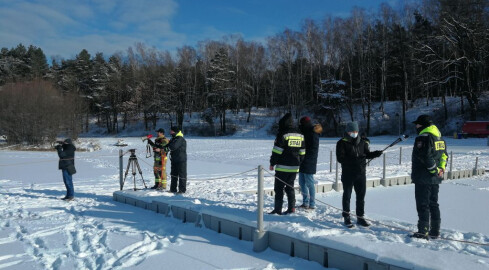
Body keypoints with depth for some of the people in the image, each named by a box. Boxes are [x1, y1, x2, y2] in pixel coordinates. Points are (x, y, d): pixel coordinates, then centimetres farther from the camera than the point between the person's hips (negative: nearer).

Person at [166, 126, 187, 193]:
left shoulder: (180, 139, -16)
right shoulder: (173, 139, 16)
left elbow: (173, 147, -27)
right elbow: (169, 146, 16)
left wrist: (167, 148, -9)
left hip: (181, 160, -10)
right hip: (174, 160, 10)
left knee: (182, 175, -3)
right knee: (174, 174, 15)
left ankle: (182, 190, 1)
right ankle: (173, 189, 23)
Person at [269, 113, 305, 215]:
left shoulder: (282, 135, -10)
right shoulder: (300, 136, 10)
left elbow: (277, 151, -11)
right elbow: (302, 153, 14)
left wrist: (272, 163, -2)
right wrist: (298, 163, 22)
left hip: (282, 167, -6)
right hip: (294, 168, 6)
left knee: (279, 188, 0)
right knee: (290, 187, 15)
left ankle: (278, 209, 0)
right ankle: (291, 208, 13)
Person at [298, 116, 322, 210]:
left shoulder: (313, 134, -12)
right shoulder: (304, 133, 14)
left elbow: (313, 149, -16)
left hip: (308, 164, -9)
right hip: (302, 163, 9)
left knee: (309, 183, -3)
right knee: (302, 183, 12)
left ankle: (312, 204, 4)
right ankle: (305, 202, 22)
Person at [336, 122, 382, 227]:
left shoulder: (362, 142, 9)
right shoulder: (342, 143, -6)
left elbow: (367, 154, 14)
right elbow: (340, 158, -16)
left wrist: (375, 154, -8)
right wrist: (354, 160, -28)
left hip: (361, 173, 4)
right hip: (348, 174, -4)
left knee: (361, 196, 10)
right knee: (347, 196, 7)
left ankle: (360, 217, 22)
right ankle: (346, 218, 20)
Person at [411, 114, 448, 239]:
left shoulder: (423, 137, -16)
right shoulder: (439, 137, 15)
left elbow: (426, 157, -25)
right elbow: (444, 155, 15)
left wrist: (434, 169, -15)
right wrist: (441, 168, 7)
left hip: (423, 178, -9)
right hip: (435, 178, 9)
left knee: (423, 205, -2)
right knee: (433, 204, 15)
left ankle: (423, 231, 2)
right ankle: (435, 231, 20)